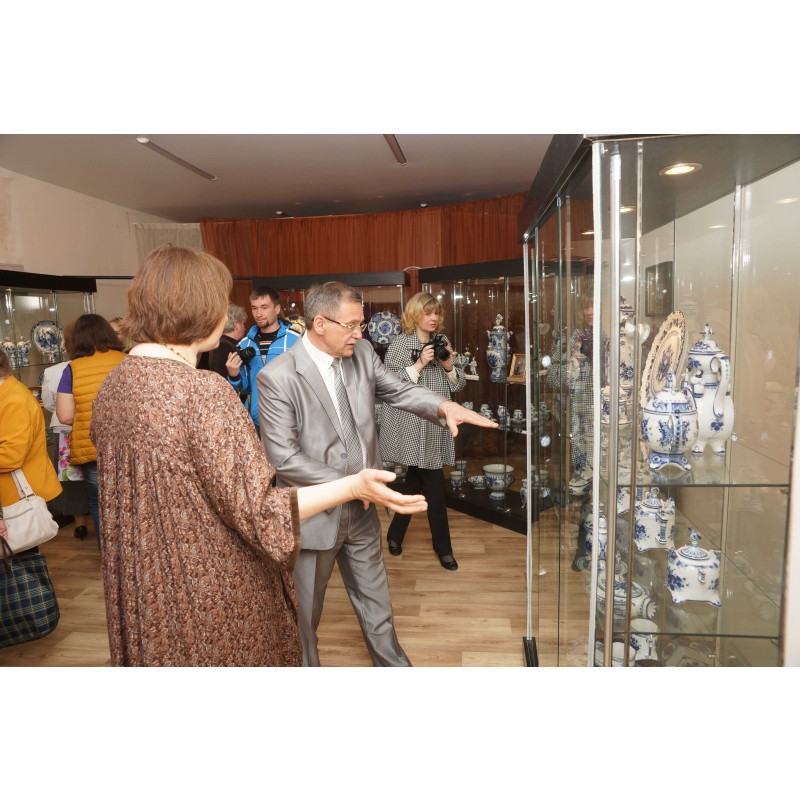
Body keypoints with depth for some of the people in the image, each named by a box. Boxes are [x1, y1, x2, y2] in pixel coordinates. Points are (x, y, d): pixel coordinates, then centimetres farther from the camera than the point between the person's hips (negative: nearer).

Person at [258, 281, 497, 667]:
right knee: (304, 618, 18)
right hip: (313, 516, -5)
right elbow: (283, 459, -22)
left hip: (361, 512, 6)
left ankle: (393, 664, 46)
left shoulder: (361, 353, -3)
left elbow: (400, 390, 4)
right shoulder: (276, 377, -21)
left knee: (376, 604, 24)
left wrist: (445, 406, -17)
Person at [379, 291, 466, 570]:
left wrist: (449, 366, -9)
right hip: (413, 426, -5)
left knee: (415, 480, 13)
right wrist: (419, 365, -19)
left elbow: (459, 384, 11)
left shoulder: (442, 341, 10)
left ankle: (395, 534, 31)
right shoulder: (399, 344, -6)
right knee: (435, 487, -3)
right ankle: (442, 547, 15)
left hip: (436, 424, 6)